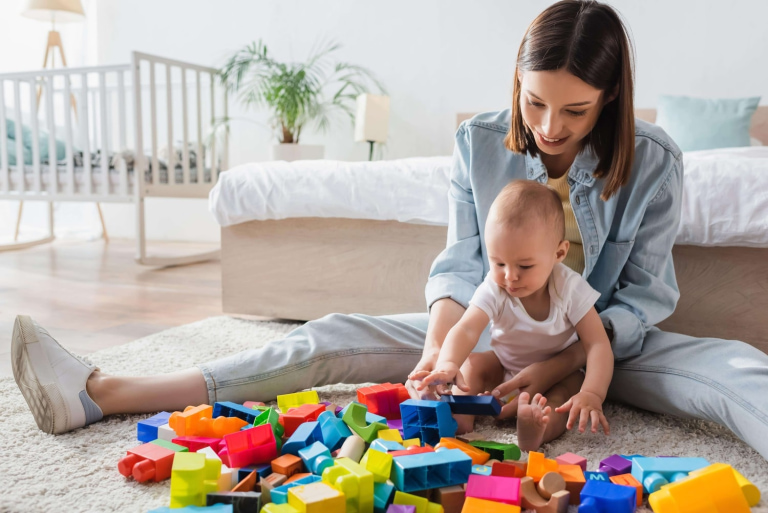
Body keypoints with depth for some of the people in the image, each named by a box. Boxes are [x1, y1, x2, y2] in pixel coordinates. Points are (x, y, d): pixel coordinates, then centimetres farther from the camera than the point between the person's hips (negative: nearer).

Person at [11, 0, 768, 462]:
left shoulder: (652, 163, -13)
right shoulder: (479, 143, -9)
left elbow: (643, 300, -11)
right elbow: (461, 264, -10)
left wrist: (562, 362, -26)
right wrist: (437, 347, -28)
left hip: (607, 342, 1)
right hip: (495, 328, 0)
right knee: (331, 339, -16)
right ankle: (99, 394, -18)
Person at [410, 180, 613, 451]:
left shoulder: (570, 288, -24)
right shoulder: (494, 288, -24)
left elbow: (598, 345, -27)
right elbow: (466, 329, -38)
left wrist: (591, 395, -44)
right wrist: (448, 365, -60)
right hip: (506, 367, 2)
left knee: (570, 387, -31)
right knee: (474, 366, -22)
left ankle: (538, 431, -56)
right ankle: (461, 417, -41)